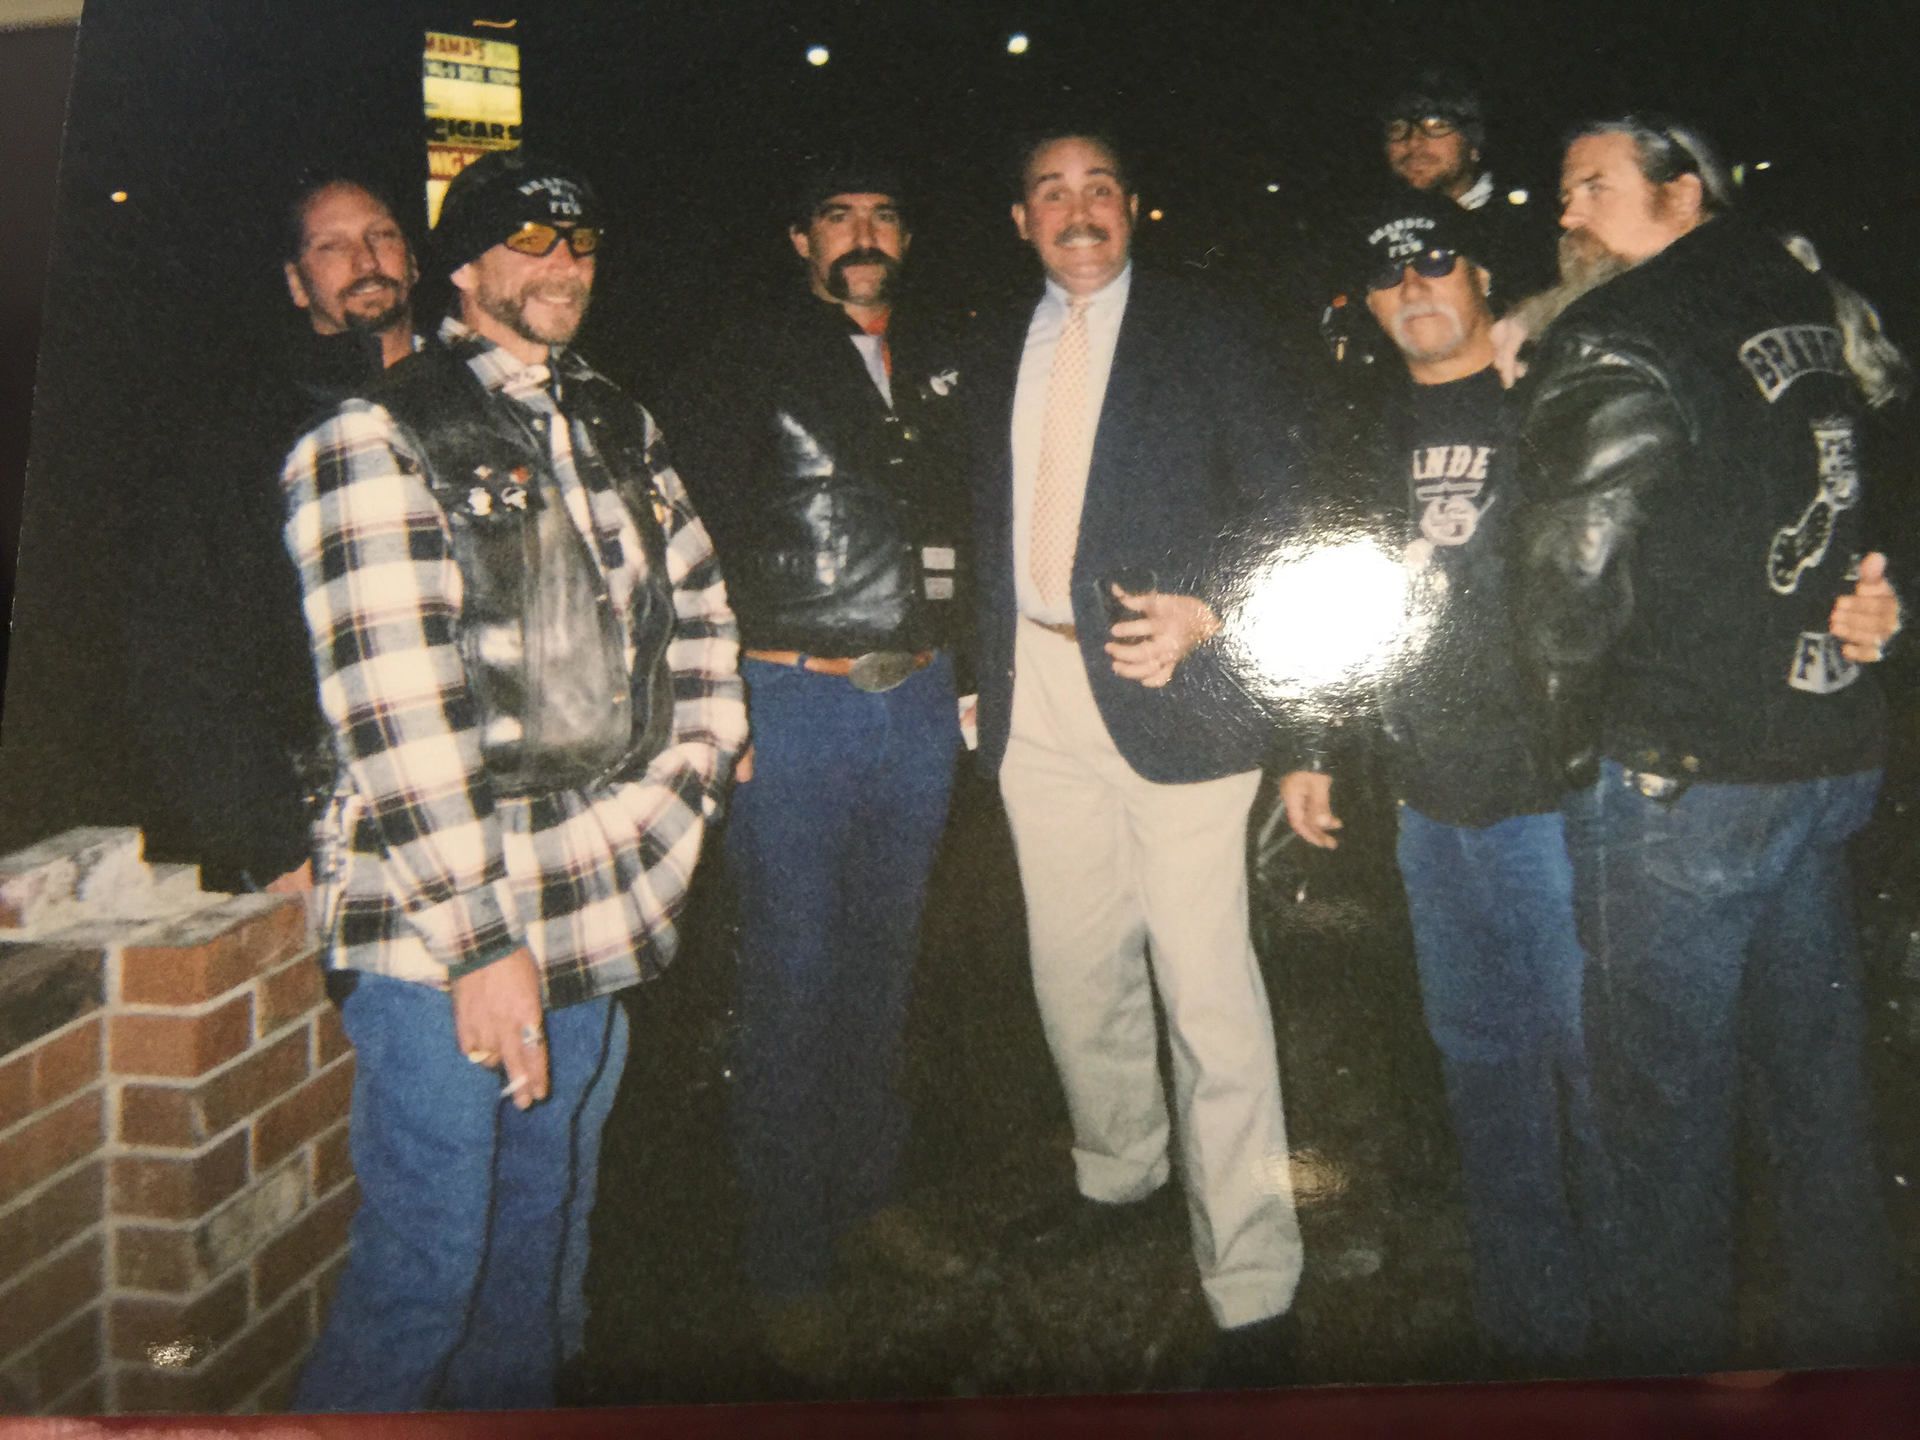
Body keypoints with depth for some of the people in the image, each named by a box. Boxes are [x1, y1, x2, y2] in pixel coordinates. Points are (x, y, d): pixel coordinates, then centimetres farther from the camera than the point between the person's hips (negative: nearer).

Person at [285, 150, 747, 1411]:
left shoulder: (618, 428, 14)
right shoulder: (375, 442, -8)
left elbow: (699, 612, 20)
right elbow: (394, 712, -16)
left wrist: (683, 796, 8)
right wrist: (479, 940, -19)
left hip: (599, 916, 6)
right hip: (442, 940, -6)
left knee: (543, 1251, 19)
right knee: (424, 1272, 0)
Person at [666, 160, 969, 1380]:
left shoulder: (939, 367, 13)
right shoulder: (752, 366, -2)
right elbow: (699, 536, -7)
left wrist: (964, 670, 9)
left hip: (919, 698, 5)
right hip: (794, 699, -4)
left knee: (885, 962, 15)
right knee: (796, 981, 0)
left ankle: (870, 1191, 33)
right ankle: (791, 1265, 14)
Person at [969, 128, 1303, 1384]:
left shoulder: (1204, 334, 0)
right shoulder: (997, 358, 15)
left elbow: (1286, 502, -4)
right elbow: (993, 529, 16)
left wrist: (1207, 614, -19)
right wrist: (988, 680, 10)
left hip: (1168, 687, -5)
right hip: (1038, 698, 5)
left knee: (1209, 988, -6)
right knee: (1076, 970, 16)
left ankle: (1253, 1293, 5)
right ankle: (1119, 1176, 39)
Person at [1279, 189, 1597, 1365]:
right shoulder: (1366, 436, 13)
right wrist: (1310, 748, 14)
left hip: (1555, 785, -5)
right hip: (1430, 794, 5)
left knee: (1592, 1050, 3)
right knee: (1485, 1059, 13)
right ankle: (1529, 1322, 28)